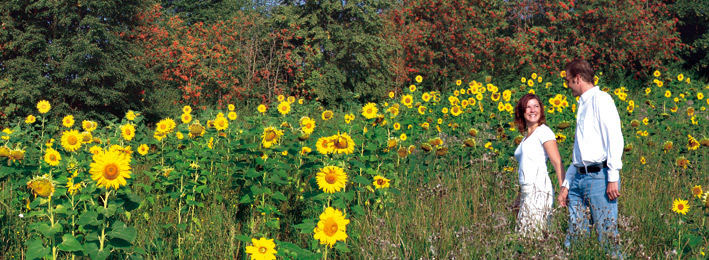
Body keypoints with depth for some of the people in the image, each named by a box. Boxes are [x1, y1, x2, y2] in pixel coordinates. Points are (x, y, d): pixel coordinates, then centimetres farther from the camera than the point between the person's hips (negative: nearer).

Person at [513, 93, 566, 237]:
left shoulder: (543, 131, -3)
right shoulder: (526, 136, 21)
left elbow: (557, 162, -10)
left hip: (539, 189, -8)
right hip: (527, 191, 8)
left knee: (533, 234, -12)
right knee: (524, 235, 2)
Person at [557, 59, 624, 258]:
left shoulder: (601, 99, -3)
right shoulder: (583, 105, 24)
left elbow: (615, 139, -12)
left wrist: (613, 178, -18)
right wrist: (566, 184, 22)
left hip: (600, 176, -8)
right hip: (579, 178, 8)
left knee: (608, 237, -8)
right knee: (573, 240, 5)